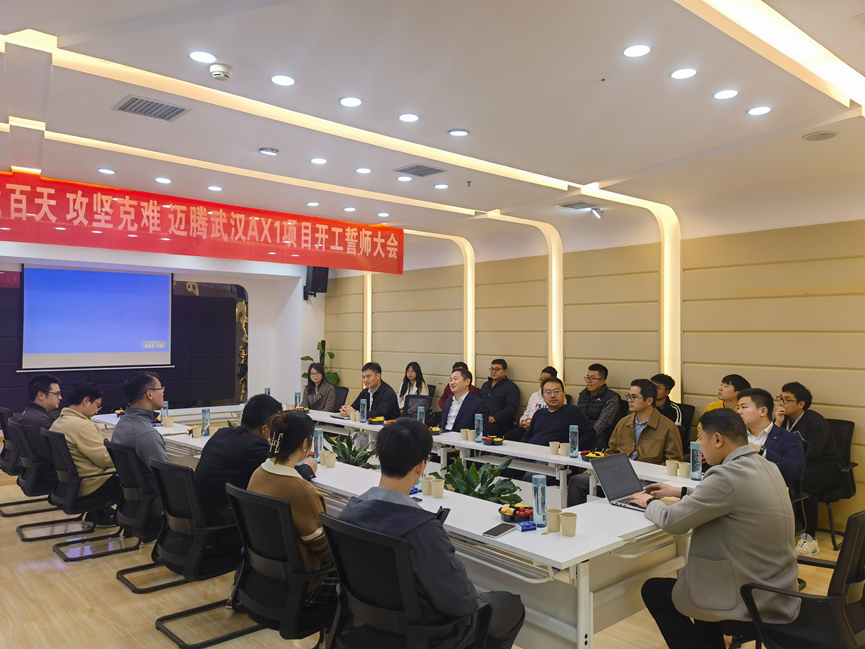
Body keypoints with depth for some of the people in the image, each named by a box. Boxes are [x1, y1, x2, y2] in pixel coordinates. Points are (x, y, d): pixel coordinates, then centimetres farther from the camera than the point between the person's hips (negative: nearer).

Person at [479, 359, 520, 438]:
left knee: (490, 428, -38)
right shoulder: (485, 385, 28)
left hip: (498, 424, -4)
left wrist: (495, 418, -17)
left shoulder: (511, 387, 5)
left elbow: (512, 408, -7)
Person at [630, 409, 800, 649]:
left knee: (653, 590, 10)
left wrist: (650, 502, 3)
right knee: (700, 577, 31)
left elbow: (671, 521, -16)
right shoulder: (766, 467, 3)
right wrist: (681, 492, 21)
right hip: (781, 597, 8)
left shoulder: (726, 475, -25)